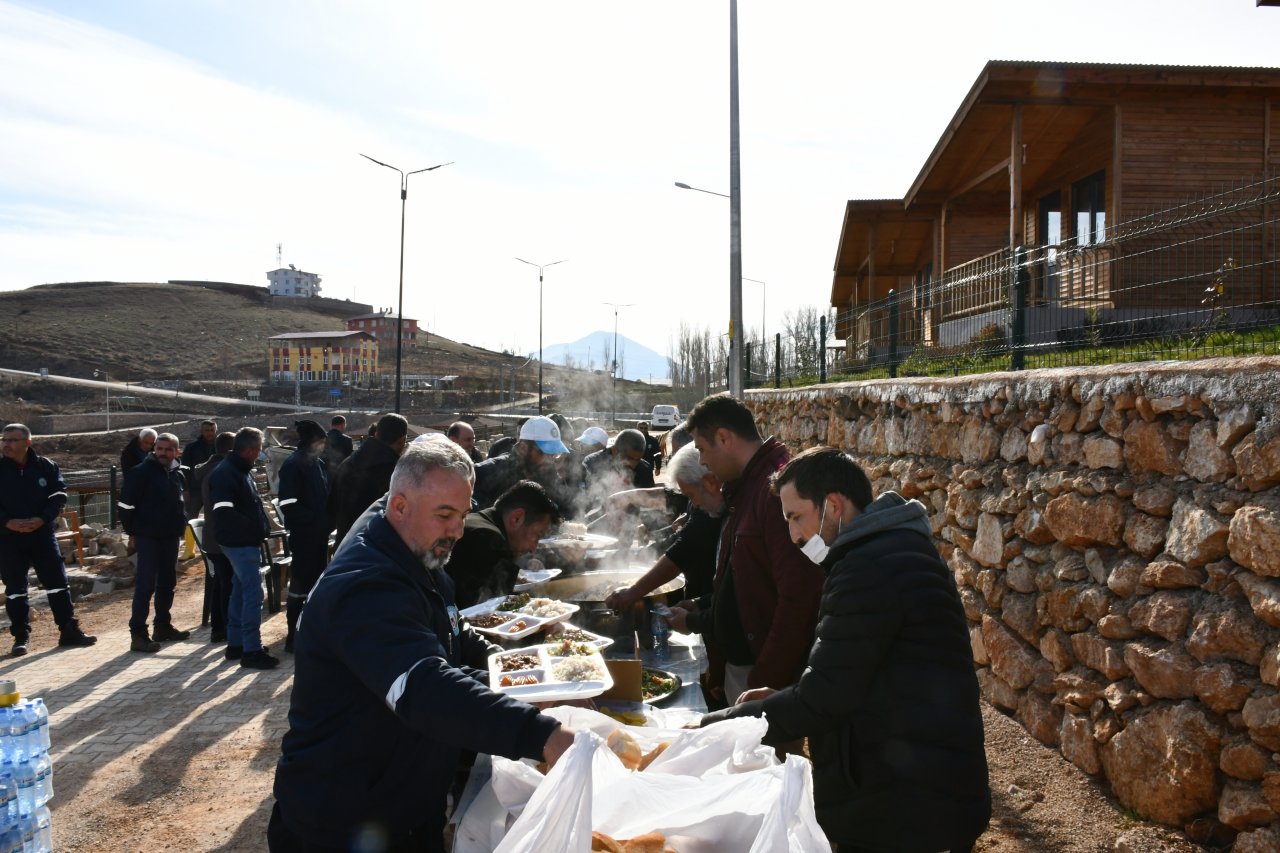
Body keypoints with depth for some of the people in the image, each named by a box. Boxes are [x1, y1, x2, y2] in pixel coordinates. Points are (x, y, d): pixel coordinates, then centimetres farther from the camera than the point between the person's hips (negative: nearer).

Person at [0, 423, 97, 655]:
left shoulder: (46, 467, 1)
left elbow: (59, 496, -1)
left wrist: (42, 519, -15)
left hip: (42, 533, 1)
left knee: (57, 582, 4)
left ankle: (69, 631, 13)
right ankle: (21, 637, 15)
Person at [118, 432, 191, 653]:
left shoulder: (178, 474, 10)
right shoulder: (141, 472, -10)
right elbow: (126, 504, -11)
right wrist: (132, 531, -8)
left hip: (171, 537, 7)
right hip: (148, 537, -7)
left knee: (167, 583, 14)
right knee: (146, 585, -8)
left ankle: (163, 626, 26)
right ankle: (138, 634, -5)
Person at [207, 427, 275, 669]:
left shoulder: (242, 470, 14)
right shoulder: (226, 473, -18)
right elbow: (224, 513, -26)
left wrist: (261, 528, 9)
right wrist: (253, 528, -18)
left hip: (246, 542, 10)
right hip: (240, 543, -10)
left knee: (240, 592, 17)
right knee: (253, 593, -9)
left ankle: (235, 644, 27)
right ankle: (252, 650, -4)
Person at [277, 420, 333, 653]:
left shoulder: (317, 464, 11)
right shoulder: (293, 465, -12)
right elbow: (289, 506, -18)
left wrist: (328, 520, 3)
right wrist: (316, 520, -15)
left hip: (320, 534, 8)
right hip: (303, 536, -8)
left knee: (316, 583, 14)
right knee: (300, 585, -1)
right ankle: (294, 636, 8)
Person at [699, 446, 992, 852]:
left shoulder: (870, 566, -23)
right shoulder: (894, 548, 11)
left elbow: (825, 696, -22)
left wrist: (714, 726, -13)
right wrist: (785, 698, 6)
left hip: (907, 809, -10)